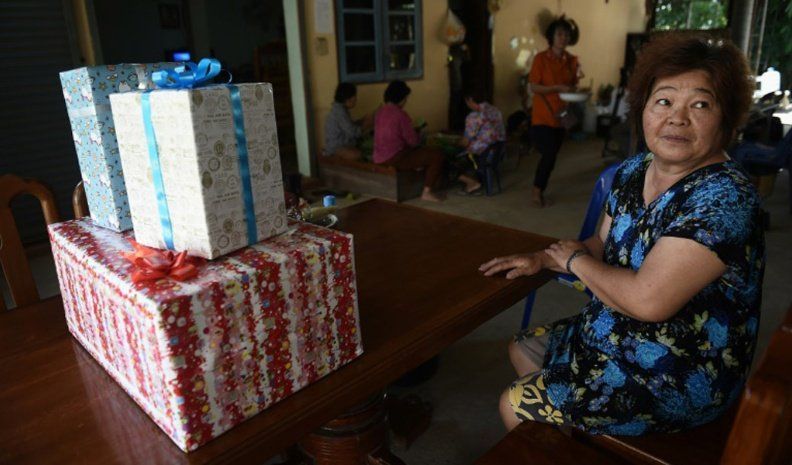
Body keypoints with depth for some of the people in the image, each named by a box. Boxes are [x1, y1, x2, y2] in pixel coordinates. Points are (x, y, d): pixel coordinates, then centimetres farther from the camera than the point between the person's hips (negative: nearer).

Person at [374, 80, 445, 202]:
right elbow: (413, 141, -13)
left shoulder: (380, 111, 8)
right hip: (394, 159, -9)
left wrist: (413, 133, 16)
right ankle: (427, 192, -5)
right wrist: (418, 136, 9)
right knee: (437, 154, -5)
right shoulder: (400, 114, -17)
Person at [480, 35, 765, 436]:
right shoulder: (633, 171, -1)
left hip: (675, 383, -8)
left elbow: (647, 300, -34)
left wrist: (576, 260, -17)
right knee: (520, 349, 19)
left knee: (514, 407, -3)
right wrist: (543, 259, -5)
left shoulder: (723, 196, -27)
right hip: (615, 339, 8)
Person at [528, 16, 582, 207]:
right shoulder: (541, 58, -8)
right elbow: (534, 87, -12)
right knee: (549, 155, -13)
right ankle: (537, 191, 6)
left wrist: (577, 81, -7)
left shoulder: (571, 60, 6)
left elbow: (572, 86, 15)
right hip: (542, 116, -5)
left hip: (561, 116, 5)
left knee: (551, 156, 8)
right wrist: (558, 88, -22)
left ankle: (539, 192, 21)